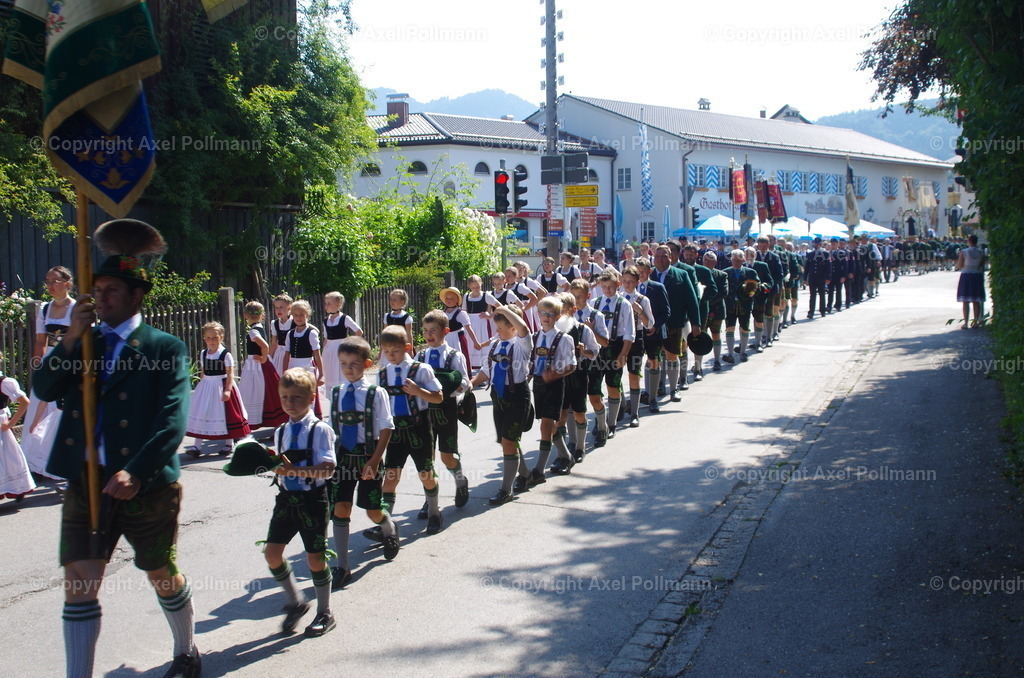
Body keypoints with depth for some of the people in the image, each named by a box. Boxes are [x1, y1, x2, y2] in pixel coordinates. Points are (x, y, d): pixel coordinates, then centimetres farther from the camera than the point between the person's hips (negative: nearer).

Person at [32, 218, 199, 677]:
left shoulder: (165, 348, -5)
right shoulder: (82, 342, 9)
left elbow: (172, 422, -15)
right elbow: (44, 389, -4)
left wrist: (136, 473, -26)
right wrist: (72, 337, -15)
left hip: (146, 485, -3)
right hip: (85, 484, 3)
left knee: (164, 578, 14)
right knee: (79, 587, -1)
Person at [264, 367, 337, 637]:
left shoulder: (320, 430, -10)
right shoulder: (281, 432, 8)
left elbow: (328, 469, -20)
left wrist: (295, 470, -30)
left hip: (312, 500, -6)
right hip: (286, 498, 6)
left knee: (315, 557, 2)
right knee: (272, 552, 0)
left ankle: (324, 613, 20)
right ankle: (295, 602, 21)